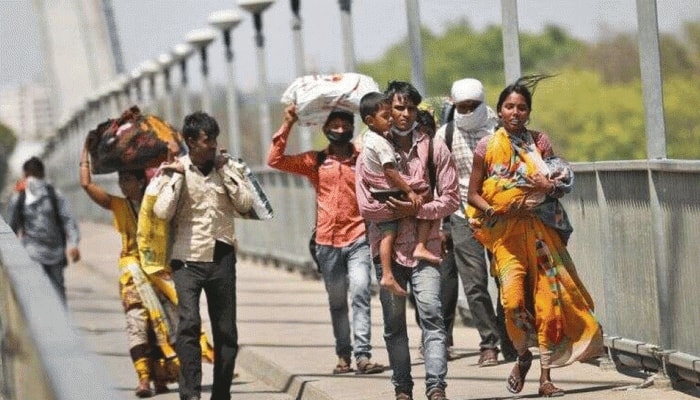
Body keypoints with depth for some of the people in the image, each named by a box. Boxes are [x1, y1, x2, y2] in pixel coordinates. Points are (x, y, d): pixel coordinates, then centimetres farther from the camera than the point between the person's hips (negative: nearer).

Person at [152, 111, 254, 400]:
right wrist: (178, 175, -11)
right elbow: (163, 212, -13)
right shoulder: (175, 170, 0)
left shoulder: (225, 167, 9)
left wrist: (225, 170, -3)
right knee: (189, 323, -20)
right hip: (188, 259, -3)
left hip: (221, 258, 3)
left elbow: (245, 203, -1)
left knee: (226, 332, 5)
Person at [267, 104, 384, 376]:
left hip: (358, 239, -2)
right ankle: (343, 355, 18)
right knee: (337, 301, 9)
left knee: (360, 293, -16)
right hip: (327, 241, 2)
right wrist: (287, 125, -1)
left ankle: (363, 355, -20)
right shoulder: (315, 162, 9)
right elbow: (275, 160, 4)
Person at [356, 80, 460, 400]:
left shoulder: (434, 149, 4)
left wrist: (416, 210, -12)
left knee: (431, 313, -15)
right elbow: (366, 206, -4)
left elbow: (450, 200, 0)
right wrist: (398, 210, -11)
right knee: (394, 322, 7)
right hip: (387, 247, 1)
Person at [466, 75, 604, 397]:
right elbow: (473, 194, 5)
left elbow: (561, 186, 12)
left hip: (540, 230, 2)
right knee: (513, 298, -18)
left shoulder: (540, 142, 7)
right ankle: (523, 356, 10)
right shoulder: (487, 147, 3)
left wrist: (550, 187, -11)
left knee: (547, 298, -4)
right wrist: (495, 211, -13)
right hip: (504, 232, -1)